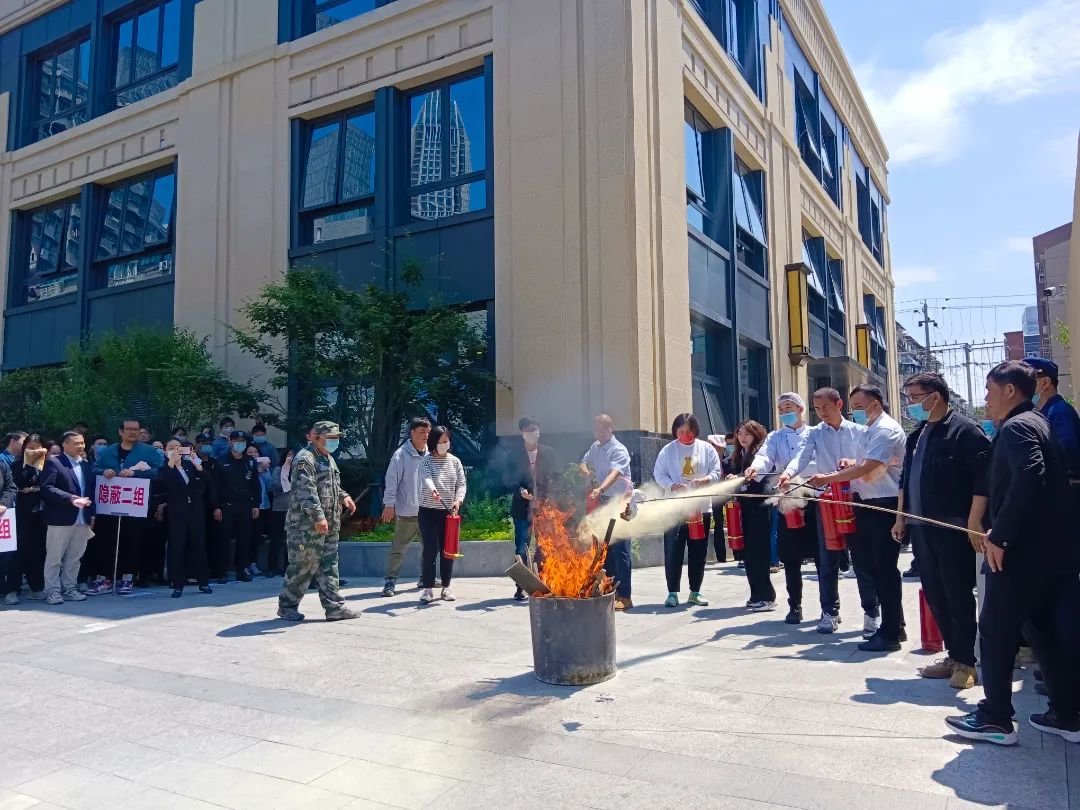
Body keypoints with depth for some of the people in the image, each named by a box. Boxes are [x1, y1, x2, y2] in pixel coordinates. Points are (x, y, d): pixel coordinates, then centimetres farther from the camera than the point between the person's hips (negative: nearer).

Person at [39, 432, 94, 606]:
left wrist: (91, 514, 8)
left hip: (82, 519, 6)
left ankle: (69, 589, 19)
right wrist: (70, 498, -24)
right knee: (54, 557, 2)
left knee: (74, 558, 11)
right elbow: (47, 488, -14)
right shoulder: (53, 462, -4)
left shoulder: (86, 465, 15)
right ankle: (52, 591, 8)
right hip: (60, 519, -6)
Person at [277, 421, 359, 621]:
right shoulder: (305, 459, -13)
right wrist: (318, 517, -28)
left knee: (329, 566, 9)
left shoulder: (328, 459, 18)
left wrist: (343, 496, 10)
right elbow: (306, 492, -23)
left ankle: (334, 607, 12)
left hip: (329, 526, 9)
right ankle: (287, 606, 15)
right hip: (307, 525, -9)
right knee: (302, 566, 0)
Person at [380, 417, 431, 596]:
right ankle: (391, 581, 8)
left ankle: (425, 577, 28)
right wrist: (389, 504, -14)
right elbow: (392, 480, -11)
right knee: (398, 548, 1)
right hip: (407, 512, -5)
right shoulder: (401, 455, -10)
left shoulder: (430, 455, 5)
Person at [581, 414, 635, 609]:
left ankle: (625, 596, -1)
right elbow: (584, 463, 23)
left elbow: (615, 472, -33)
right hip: (602, 502, 8)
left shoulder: (618, 450, -16)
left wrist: (601, 488, -50)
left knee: (619, 550, -7)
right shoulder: (595, 447, 9)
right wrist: (587, 472, -1)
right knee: (604, 549, 12)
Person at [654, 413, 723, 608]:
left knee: (698, 552, 9)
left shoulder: (706, 449, 4)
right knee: (673, 551, -2)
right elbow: (658, 474, -3)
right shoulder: (668, 450, -1)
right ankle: (672, 592, 8)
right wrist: (673, 486, -20)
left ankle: (695, 592, 21)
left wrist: (706, 479, -19)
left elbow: (716, 472, 2)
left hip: (701, 507, 2)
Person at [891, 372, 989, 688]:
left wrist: (974, 522, -19)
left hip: (953, 528, -8)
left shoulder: (965, 430, -10)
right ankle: (953, 655, 23)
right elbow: (906, 479, 21)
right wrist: (901, 518, 18)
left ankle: (965, 661, 13)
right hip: (921, 528, 8)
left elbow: (983, 478, -16)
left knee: (958, 595, 1)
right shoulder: (917, 435, 15)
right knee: (934, 595, 12)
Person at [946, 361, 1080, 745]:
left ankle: (995, 719, 9)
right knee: (1042, 629, 17)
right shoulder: (1036, 423, 17)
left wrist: (999, 535, -24)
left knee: (995, 634, 1)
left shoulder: (1016, 427, -13)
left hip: (1022, 552, -10)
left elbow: (1029, 480, -29)